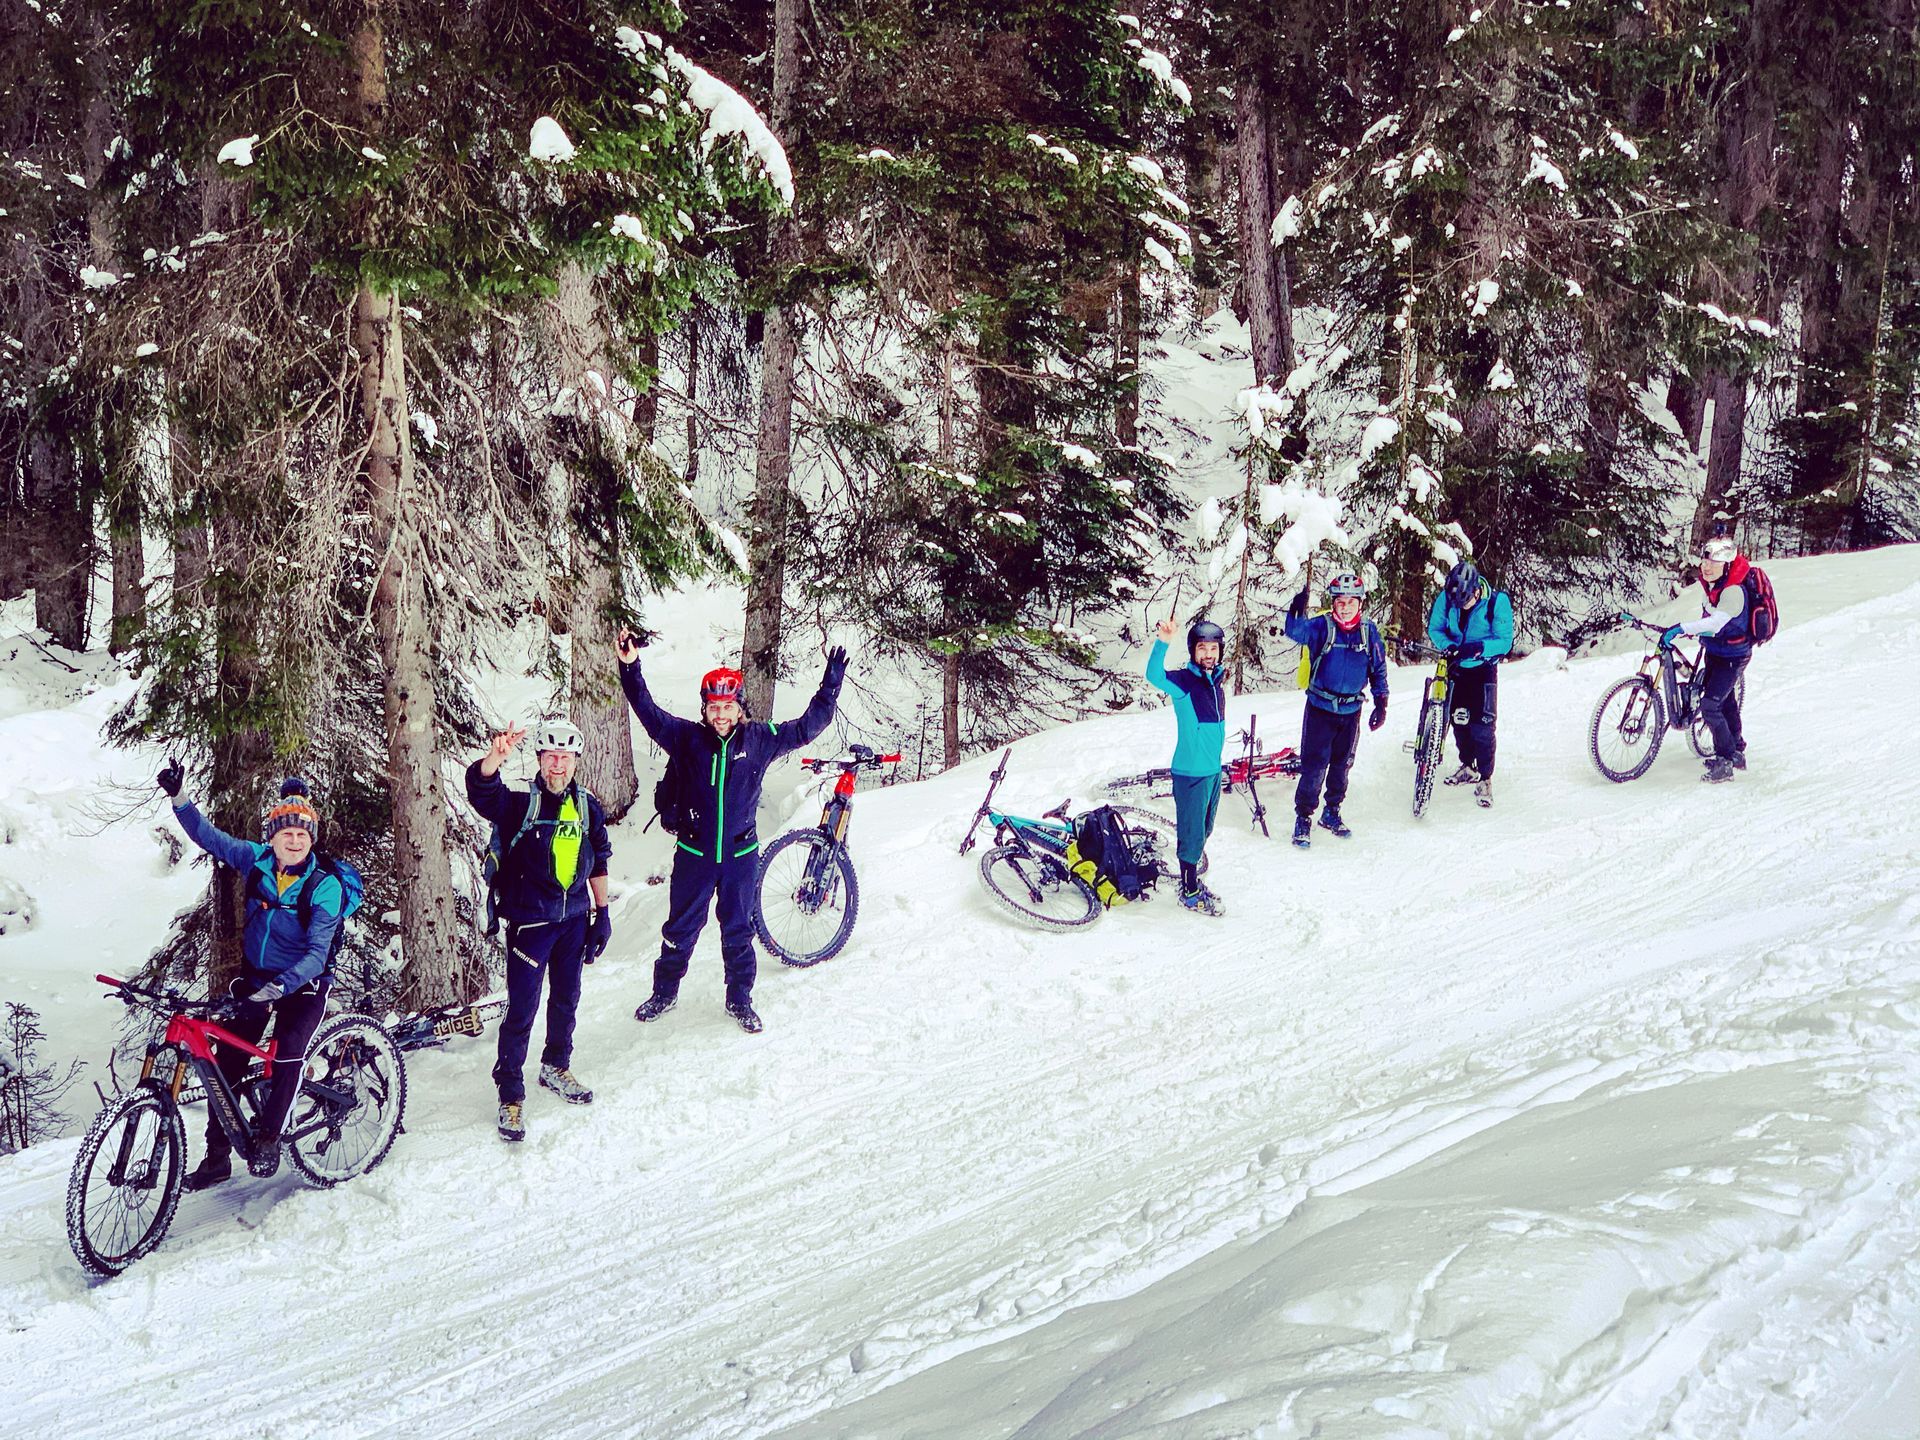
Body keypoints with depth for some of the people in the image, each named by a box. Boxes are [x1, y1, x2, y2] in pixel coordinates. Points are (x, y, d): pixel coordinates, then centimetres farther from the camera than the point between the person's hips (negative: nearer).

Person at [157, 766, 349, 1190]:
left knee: (288, 1052, -28)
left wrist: (278, 987, -39)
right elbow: (208, 836, -2)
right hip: (254, 976, 4)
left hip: (303, 982, -4)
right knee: (226, 1062, -2)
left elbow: (317, 953, -27)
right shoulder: (255, 860, -8)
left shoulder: (325, 886, -21)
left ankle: (267, 1138, -12)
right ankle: (217, 1156, 11)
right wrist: (179, 798, -18)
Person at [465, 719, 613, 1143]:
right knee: (522, 1010, -3)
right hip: (529, 921, -5)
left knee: (566, 1001, 18)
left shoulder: (587, 807, 3)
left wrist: (602, 912, 13)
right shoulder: (520, 805, -12)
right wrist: (495, 756, -53)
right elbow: (480, 787, -32)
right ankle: (511, 1095, 8)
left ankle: (556, 1069, 38)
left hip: (574, 920, 5)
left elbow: (597, 864, 13)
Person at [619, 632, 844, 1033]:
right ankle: (664, 993, 29)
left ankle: (740, 1000, 26)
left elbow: (807, 726, 2)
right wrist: (630, 668, -21)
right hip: (694, 854, 0)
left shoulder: (760, 739, -3)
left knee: (738, 931, 11)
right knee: (680, 929, 12)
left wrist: (831, 684, -4)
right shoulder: (686, 737, -6)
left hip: (740, 854, 0)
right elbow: (649, 713, -10)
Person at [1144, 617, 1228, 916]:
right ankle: (1189, 892, 13)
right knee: (1192, 833, 1)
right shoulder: (1183, 681, -15)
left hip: (1214, 769, 8)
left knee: (1204, 830, 19)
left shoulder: (1215, 681, 7)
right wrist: (1162, 644, -52)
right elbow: (1154, 676, -37)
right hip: (1190, 772, -8)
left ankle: (1192, 882, 33)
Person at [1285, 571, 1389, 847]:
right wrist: (1297, 612, -50)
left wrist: (1381, 704, 6)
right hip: (1320, 708, -4)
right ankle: (1303, 818, 7)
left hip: (1351, 710, 4)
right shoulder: (1321, 626, -9)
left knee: (1342, 765, 15)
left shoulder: (1369, 631, 1)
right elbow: (1295, 632, -30)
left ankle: (1331, 813, 31)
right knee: (1314, 765, -5)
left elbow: (1378, 669, 10)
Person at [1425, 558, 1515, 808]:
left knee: (1482, 726, -9)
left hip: (1483, 668, -4)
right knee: (1458, 718, 13)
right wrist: (1446, 645, -25)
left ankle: (1485, 780, 2)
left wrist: (1480, 647, -38)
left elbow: (1504, 640, -20)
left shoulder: (1497, 602, -23)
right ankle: (1468, 767, 32)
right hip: (1456, 666, 4)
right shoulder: (1446, 597, -14)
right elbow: (1435, 628, -3)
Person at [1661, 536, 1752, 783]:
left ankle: (1725, 762, -9)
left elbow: (1716, 622, -43)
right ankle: (1737, 752, 38)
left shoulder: (1733, 591, -28)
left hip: (1732, 656, -10)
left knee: (1709, 706, -17)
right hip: (1715, 650, 10)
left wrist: (1680, 628, -51)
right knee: (1726, 702, 22)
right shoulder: (1712, 584, 0)